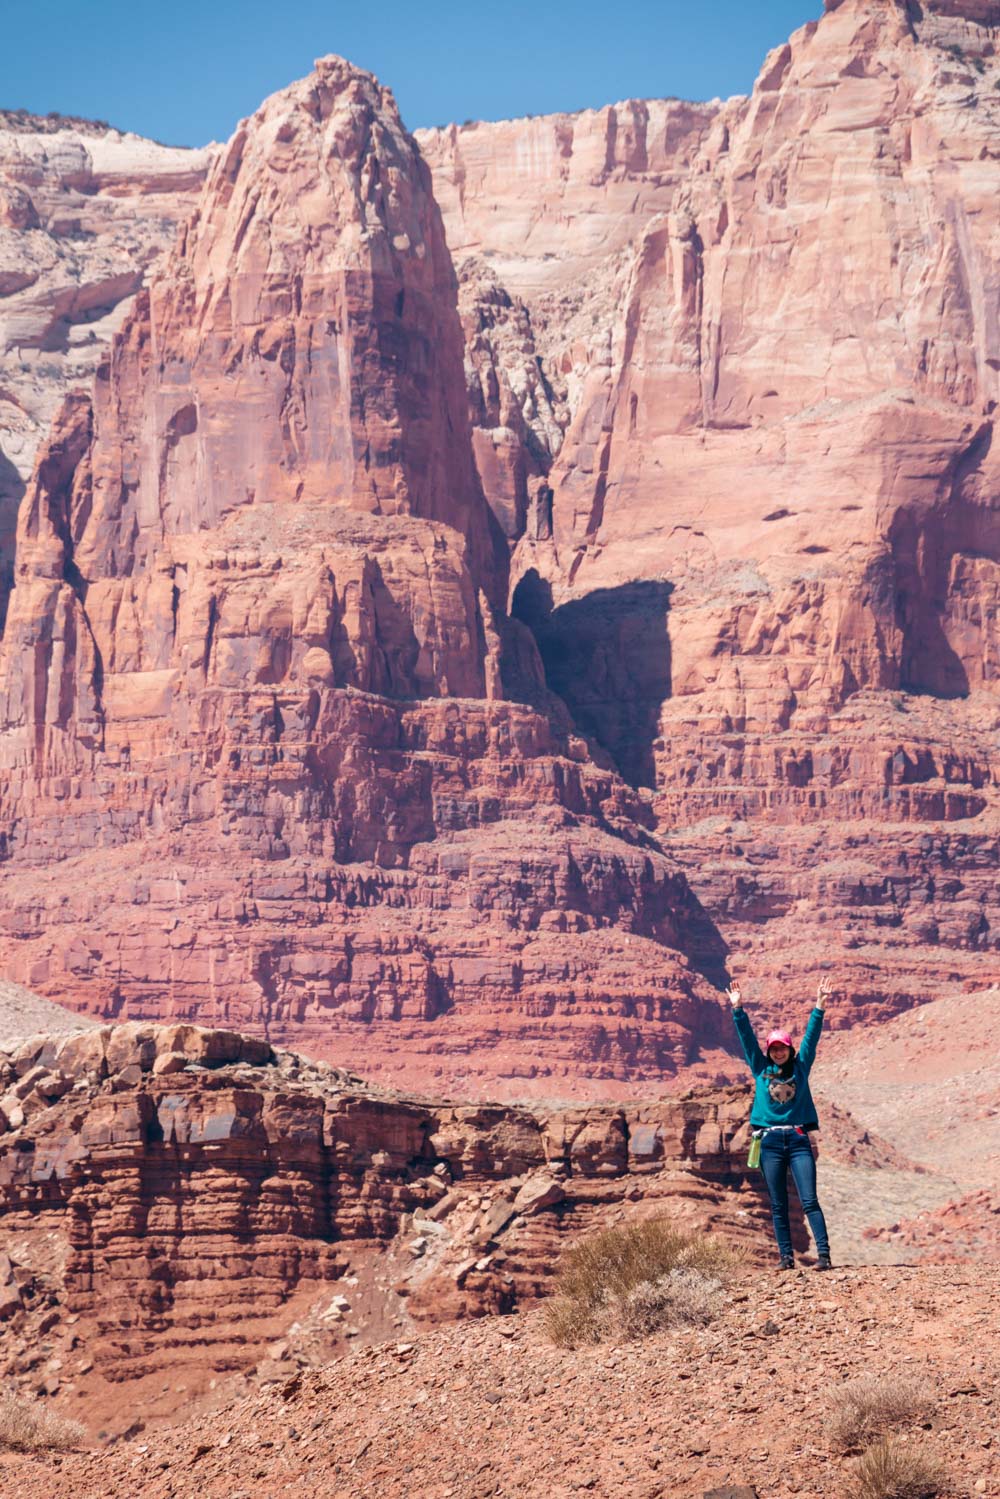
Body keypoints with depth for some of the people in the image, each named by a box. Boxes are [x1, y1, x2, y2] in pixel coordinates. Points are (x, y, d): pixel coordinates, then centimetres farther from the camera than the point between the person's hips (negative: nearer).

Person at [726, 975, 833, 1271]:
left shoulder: (800, 1067, 10)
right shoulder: (761, 1069, 10)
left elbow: (811, 1036, 5)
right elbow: (747, 1038, 6)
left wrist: (819, 1007, -4)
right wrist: (738, 1010, -1)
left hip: (798, 1140, -1)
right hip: (770, 1141, 1)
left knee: (809, 1200, -8)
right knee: (778, 1206, 3)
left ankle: (824, 1253, -11)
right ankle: (786, 1257, 5)